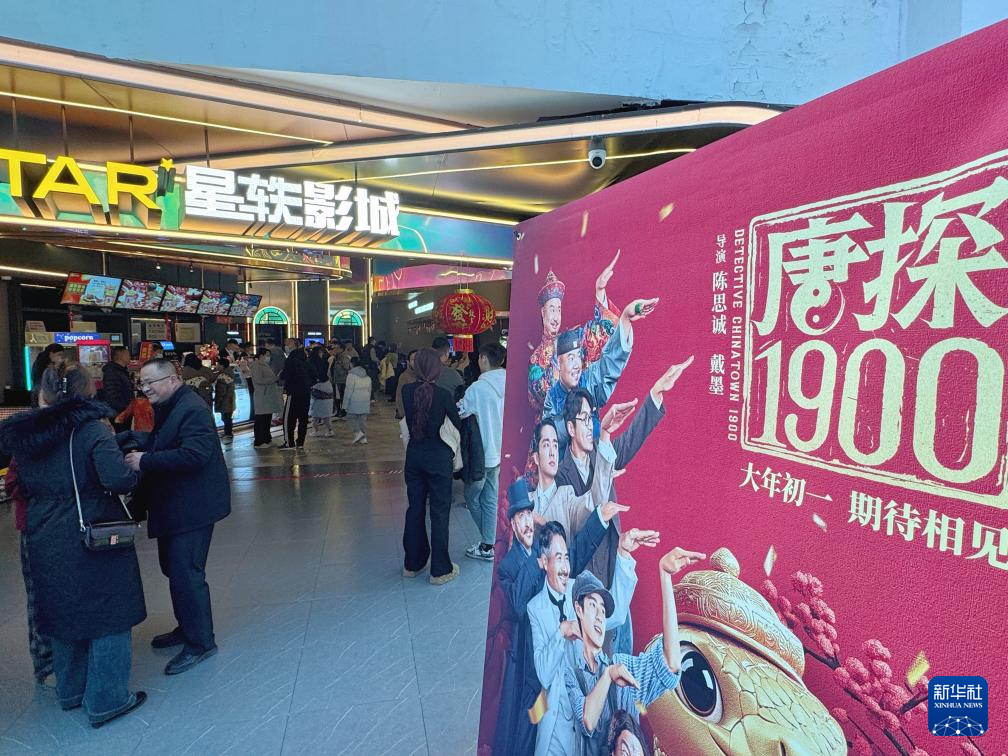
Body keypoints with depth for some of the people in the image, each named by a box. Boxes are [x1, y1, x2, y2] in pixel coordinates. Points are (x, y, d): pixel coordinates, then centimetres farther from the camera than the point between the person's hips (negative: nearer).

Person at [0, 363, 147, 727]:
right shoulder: (91, 429, -17)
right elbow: (117, 478, -28)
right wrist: (134, 468, -9)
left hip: (44, 538, 7)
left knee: (62, 611, 21)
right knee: (107, 613, 7)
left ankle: (71, 690, 37)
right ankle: (106, 700, 16)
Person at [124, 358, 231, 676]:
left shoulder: (193, 409, -21)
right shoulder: (168, 407, 12)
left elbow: (193, 454, -30)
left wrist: (145, 461, -25)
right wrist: (134, 438, 3)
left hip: (191, 507, -11)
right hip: (173, 506, 11)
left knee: (185, 573, -3)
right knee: (174, 568, 21)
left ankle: (200, 642, 11)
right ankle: (187, 628, 38)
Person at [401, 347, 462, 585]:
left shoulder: (407, 391, -4)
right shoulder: (443, 394, -16)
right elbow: (457, 423, -3)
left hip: (414, 456, 5)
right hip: (438, 458, -4)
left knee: (415, 508, 16)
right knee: (439, 512, 5)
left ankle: (413, 563, 28)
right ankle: (440, 569, 13)